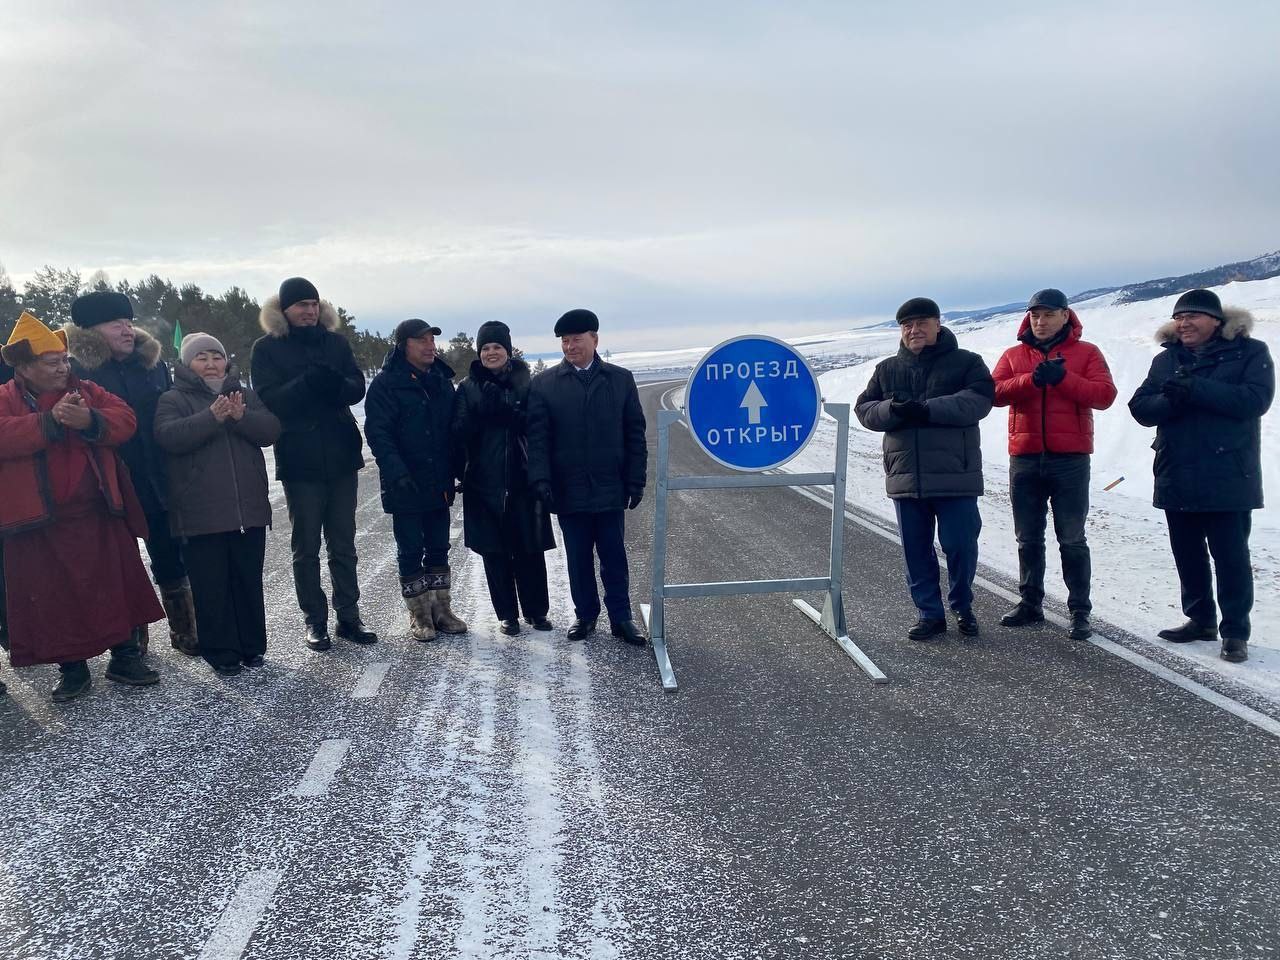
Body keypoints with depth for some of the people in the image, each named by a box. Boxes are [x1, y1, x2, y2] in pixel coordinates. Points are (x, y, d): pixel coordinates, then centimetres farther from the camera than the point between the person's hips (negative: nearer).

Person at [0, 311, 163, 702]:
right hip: (39, 523, -2)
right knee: (54, 596, 5)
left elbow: (125, 419, -5)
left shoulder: (87, 391, 8)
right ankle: (72, 668, 19)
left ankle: (125, 655, 21)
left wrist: (90, 420, -23)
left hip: (98, 516, 2)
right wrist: (50, 420, -24)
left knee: (117, 585, 7)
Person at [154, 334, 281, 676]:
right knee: (211, 585, 1)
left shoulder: (246, 396, 14)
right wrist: (211, 417, -26)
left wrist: (241, 417, -19)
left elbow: (271, 429, 0)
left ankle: (251, 646, 22)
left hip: (248, 508, 3)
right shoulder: (174, 400, 3)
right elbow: (168, 436, -15)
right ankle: (221, 652, 12)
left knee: (249, 581, 10)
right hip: (201, 514, -3)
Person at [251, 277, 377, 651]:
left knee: (343, 544, 10)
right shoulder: (267, 348, -1)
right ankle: (315, 620, 15)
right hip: (299, 461, -3)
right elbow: (268, 399, -12)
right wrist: (307, 384, -28)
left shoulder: (336, 342, 7)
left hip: (342, 456, 3)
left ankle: (348, 616, 19)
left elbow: (358, 388, 1)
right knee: (305, 547, 5)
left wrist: (335, 383, -22)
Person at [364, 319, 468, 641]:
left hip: (439, 482, 5)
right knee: (411, 550, 3)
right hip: (405, 484, -5)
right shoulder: (386, 383, -9)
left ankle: (441, 610, 21)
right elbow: (377, 433, -15)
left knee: (439, 548, 11)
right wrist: (397, 472, -25)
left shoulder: (441, 379, 9)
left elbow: (453, 426, 15)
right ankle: (419, 616, 13)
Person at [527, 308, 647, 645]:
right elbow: (538, 437, -2)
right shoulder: (544, 383, 2)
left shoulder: (621, 379, 4)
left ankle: (621, 618, 16)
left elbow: (635, 433, 4)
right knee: (578, 559, 10)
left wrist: (636, 479, -1)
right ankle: (585, 614, 23)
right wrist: (541, 479, -13)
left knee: (614, 557, 6)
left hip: (610, 488, 0)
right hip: (568, 489, 0)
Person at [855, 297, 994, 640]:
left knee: (961, 546, 2)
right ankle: (930, 613, 21)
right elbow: (864, 409, 6)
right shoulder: (887, 369, 13)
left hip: (955, 475, -3)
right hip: (906, 477, 3)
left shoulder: (966, 363, 2)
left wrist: (928, 409, -23)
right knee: (916, 550, 8)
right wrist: (892, 410, -16)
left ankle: (962, 608, 25)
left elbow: (978, 400, -14)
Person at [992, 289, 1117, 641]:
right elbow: (995, 391, -6)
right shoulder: (1013, 355, 10)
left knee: (1072, 539, 1)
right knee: (1028, 538, 11)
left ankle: (1080, 611, 7)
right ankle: (1030, 603, 22)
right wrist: (1032, 379, -20)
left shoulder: (1086, 353, 4)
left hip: (1070, 459, -3)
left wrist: (1063, 377, -19)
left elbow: (1104, 395, -9)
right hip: (1024, 458, 3)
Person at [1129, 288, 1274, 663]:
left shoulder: (1249, 351, -2)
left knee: (1230, 556, 0)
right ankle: (1200, 619, 27)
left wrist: (1195, 389, -22)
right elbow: (1140, 407, 3)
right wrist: (1170, 401, -18)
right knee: (1187, 554, 13)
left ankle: (1235, 631, 8)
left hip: (1227, 478, -5)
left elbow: (1255, 399, -17)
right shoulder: (1165, 359, 11)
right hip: (1177, 478, 5)